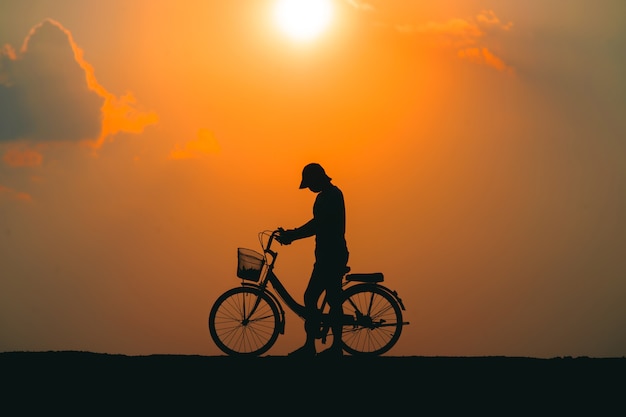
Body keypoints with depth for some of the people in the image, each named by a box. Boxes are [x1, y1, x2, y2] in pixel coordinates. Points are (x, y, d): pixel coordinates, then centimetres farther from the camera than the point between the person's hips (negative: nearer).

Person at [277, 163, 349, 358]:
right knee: (334, 300, 11)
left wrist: (290, 235, -18)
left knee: (311, 298, -8)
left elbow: (317, 225, -23)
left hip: (330, 257, -11)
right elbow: (319, 224, 20)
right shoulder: (333, 193, 16)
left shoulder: (328, 197, -16)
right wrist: (291, 234, 14)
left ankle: (310, 347, -6)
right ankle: (336, 347, 14)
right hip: (334, 255, 11)